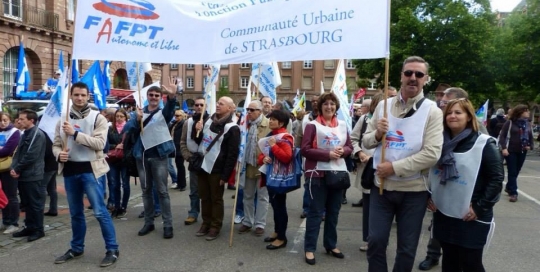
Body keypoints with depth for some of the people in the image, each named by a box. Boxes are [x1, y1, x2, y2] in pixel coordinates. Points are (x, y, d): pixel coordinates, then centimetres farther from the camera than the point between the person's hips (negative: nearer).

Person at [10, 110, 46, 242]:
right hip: (23, 175, 9)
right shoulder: (25, 134, 15)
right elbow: (18, 153, 14)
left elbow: (31, 156, -18)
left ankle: (38, 230, 8)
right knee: (28, 203, 15)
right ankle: (30, 227, 24)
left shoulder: (38, 134, -13)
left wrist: (17, 169, -11)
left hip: (33, 176, -9)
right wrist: (13, 168, -2)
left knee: (35, 203, 0)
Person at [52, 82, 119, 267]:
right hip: (70, 170, 5)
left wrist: (75, 133, -21)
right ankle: (76, 248, 31)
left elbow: (99, 143, -17)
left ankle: (112, 250, 4)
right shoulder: (63, 119, 9)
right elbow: (56, 144, 11)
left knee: (100, 211, -6)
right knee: (75, 213, 16)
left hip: (89, 169, -5)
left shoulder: (97, 118, -5)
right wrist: (59, 154, -11)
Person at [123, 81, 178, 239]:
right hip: (142, 156, 3)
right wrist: (137, 119, -22)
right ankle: (149, 222, 22)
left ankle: (168, 225, 3)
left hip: (159, 156, -3)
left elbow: (170, 107, -23)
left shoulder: (163, 112, 1)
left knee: (162, 191, -1)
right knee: (146, 190, 11)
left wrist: (172, 96, -45)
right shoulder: (138, 112, 9)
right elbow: (127, 129, -3)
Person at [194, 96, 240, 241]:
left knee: (216, 199, 5)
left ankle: (215, 227, 17)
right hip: (203, 166, 7)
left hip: (217, 169, -7)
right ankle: (206, 224, 27)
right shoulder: (209, 121, 10)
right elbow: (200, 140, 21)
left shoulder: (232, 128, -13)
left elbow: (232, 154, -15)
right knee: (204, 197, 14)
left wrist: (225, 175, -17)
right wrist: (198, 131, -1)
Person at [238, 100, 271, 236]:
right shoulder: (245, 124, 8)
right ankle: (247, 222, 28)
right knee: (248, 196, 15)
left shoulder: (268, 124, -10)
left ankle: (260, 224, 18)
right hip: (248, 165, 6)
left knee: (262, 196, 7)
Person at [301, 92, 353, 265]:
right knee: (315, 213, 2)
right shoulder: (312, 125, -7)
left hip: (338, 173, 5)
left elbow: (350, 147, 13)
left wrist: (342, 151, -10)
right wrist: (328, 154, -19)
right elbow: (305, 150, -12)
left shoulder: (342, 125, 9)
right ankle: (309, 248, 12)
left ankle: (331, 245, 30)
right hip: (318, 174, -5)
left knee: (333, 212, 15)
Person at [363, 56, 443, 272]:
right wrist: (377, 134, -15)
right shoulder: (383, 105, 3)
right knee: (376, 242, 7)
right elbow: (365, 141, 7)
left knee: (407, 248, 12)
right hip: (381, 187, 2)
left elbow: (432, 154, -17)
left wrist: (394, 168, -20)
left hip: (413, 190, -2)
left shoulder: (432, 111, -7)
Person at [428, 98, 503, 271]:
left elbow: (497, 178, -11)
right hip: (443, 214, 5)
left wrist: (480, 207, -14)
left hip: (471, 218, -5)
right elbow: (431, 173, 16)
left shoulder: (484, 144, -8)